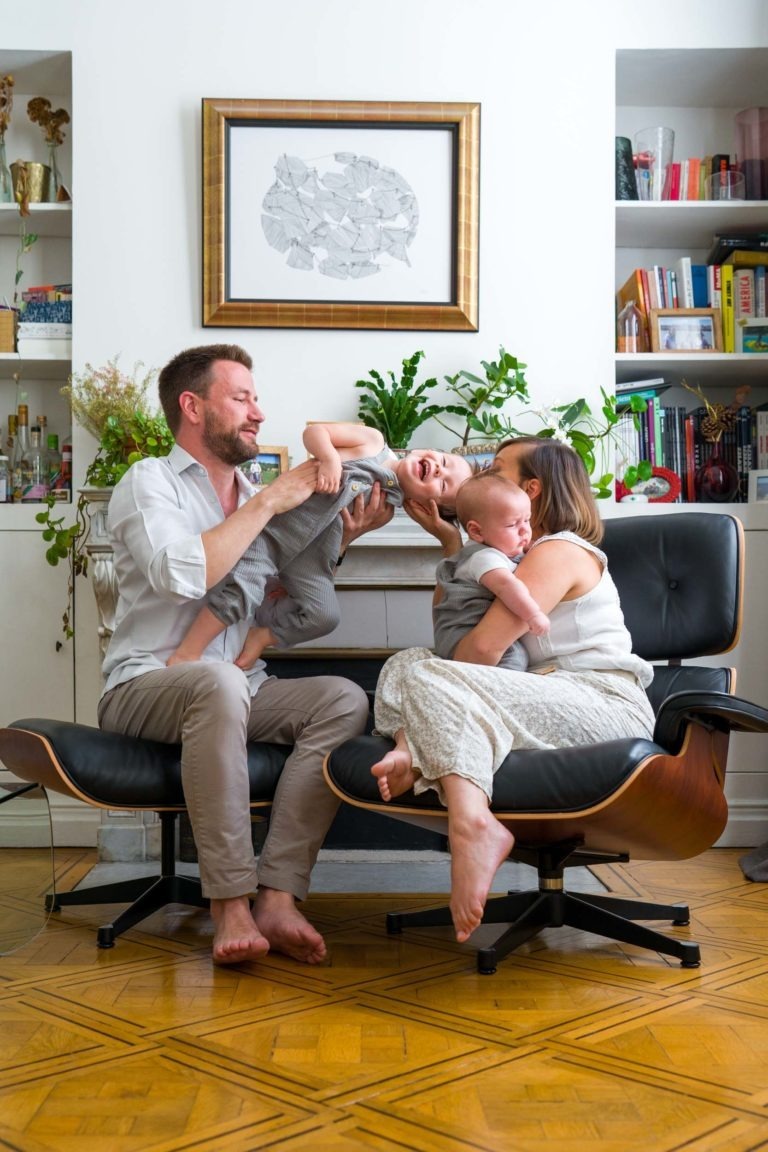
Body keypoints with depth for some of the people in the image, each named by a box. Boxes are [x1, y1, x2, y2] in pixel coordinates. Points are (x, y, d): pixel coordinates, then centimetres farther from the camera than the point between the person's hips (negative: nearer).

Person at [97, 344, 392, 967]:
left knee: (346, 699, -20)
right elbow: (184, 575, -22)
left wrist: (344, 535, 3)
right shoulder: (149, 482, -2)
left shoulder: (255, 498, 18)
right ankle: (230, 903, -31)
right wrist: (269, 502, -15)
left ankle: (278, 897, -27)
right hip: (145, 689, -6)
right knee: (218, 681, -39)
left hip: (238, 691, 6)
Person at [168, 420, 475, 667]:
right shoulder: (373, 442, -5)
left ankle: (263, 635, 10)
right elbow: (313, 432, -11)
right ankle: (186, 654, -10)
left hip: (305, 553, 5)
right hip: (270, 523, -5)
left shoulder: (391, 503, 5)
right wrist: (330, 459, -26)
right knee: (243, 588, -24)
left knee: (324, 615, -12)